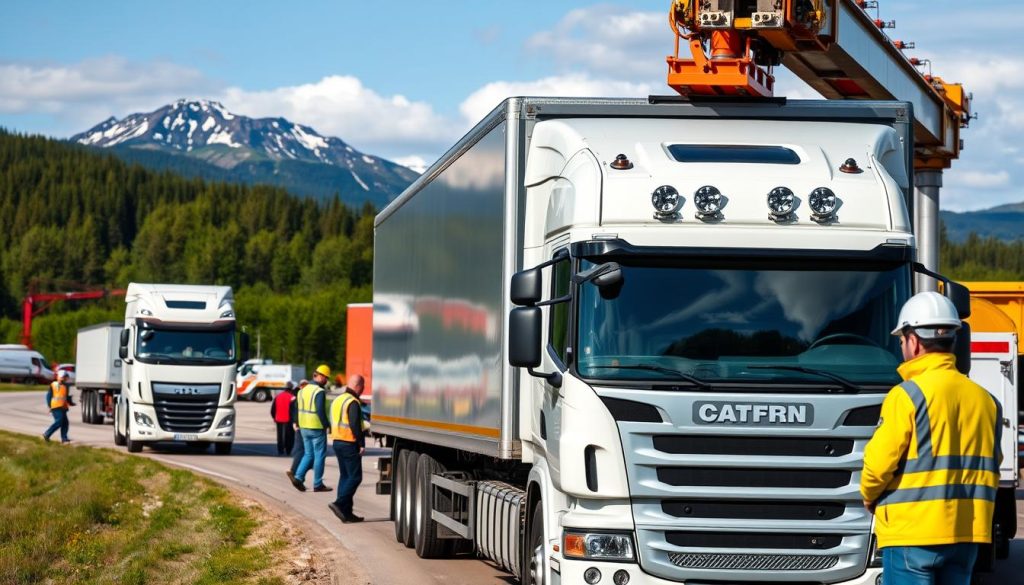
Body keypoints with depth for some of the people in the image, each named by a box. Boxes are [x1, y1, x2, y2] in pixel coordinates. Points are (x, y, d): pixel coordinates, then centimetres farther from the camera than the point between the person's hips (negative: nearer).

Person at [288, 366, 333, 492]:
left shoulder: (303, 390, 9)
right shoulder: (320, 392, -16)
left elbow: (297, 409, 13)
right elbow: (321, 411, -21)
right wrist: (327, 425, -11)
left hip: (304, 428, 7)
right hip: (317, 429, -7)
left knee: (308, 454, 16)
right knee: (320, 456, 2)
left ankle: (298, 477, 0)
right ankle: (318, 484, 5)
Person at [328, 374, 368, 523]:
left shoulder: (337, 400, 14)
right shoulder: (353, 403, -15)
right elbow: (355, 425, -21)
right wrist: (361, 444, -14)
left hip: (337, 442, 9)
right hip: (349, 444, -9)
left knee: (345, 476, 11)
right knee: (355, 477, -6)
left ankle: (346, 512, 10)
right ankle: (339, 503, -18)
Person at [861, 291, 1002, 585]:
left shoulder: (907, 395, -10)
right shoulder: (984, 399, 10)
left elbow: (880, 462, -11)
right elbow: (990, 467, 14)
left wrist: (869, 497, 8)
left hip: (913, 531, -6)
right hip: (968, 530, 6)